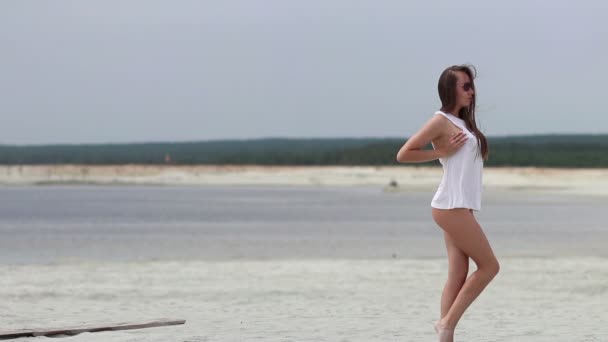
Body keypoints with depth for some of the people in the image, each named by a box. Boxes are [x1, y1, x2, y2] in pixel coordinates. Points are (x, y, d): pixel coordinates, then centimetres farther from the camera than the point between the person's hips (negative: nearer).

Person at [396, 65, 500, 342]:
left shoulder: (461, 122, 19)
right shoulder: (442, 121, -7)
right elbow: (403, 154, -11)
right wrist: (442, 151, -12)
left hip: (460, 207, 8)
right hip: (451, 207, -8)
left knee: (457, 276, 3)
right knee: (489, 266, -6)